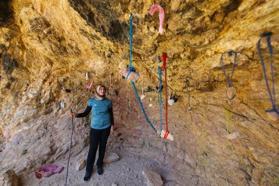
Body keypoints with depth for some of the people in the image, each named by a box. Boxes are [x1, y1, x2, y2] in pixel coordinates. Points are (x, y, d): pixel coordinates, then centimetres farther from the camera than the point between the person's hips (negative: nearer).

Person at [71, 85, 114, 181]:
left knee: (102, 147, 14)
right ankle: (89, 170, 23)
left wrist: (112, 124, 6)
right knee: (92, 149, 3)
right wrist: (77, 115, -19)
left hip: (106, 128, 1)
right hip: (95, 128, -1)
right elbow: (86, 113, -3)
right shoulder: (91, 101, -7)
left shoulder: (108, 102, -4)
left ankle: (99, 165, 36)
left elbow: (111, 114, 5)